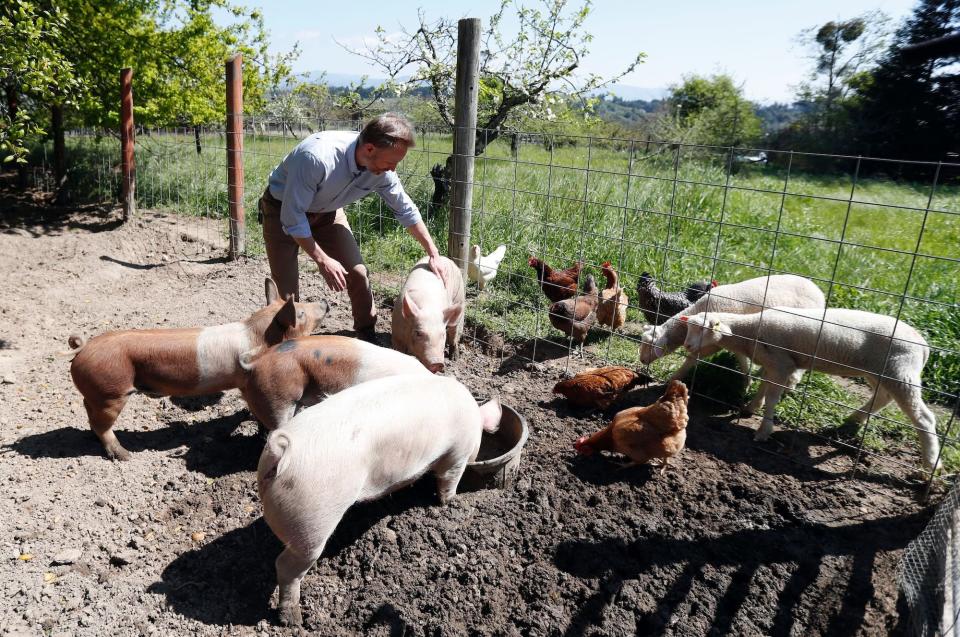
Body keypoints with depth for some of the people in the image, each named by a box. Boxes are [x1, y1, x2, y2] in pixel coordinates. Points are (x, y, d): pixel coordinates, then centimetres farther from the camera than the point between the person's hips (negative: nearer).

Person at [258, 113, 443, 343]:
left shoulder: (382, 169, -21)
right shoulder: (317, 157, -40)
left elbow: (406, 211, -5)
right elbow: (292, 217, -32)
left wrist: (433, 254, -3)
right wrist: (322, 260, -29)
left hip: (327, 212, 5)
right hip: (282, 209, -4)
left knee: (358, 273, -5)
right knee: (286, 287, -6)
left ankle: (367, 334, 15)